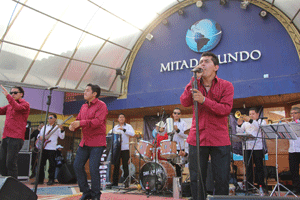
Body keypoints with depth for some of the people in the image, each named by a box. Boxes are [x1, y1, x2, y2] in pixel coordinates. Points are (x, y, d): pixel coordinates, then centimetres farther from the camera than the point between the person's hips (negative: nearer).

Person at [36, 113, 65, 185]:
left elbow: (62, 137, -7)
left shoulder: (57, 127, 2)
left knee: (52, 164, -3)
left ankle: (51, 180, 5)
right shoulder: (44, 127, 18)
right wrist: (40, 136, -2)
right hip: (43, 148, 5)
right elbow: (39, 134, 21)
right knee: (41, 164, 7)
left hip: (52, 149, -5)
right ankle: (40, 179, 17)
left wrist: (62, 130, -24)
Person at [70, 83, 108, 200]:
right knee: (77, 166, 5)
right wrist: (73, 126, -8)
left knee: (93, 168, -8)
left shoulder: (101, 105, -7)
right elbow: (78, 120, 15)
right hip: (85, 142, 8)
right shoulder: (84, 107, 17)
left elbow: (98, 121, -20)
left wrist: (80, 123, -28)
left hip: (97, 143, -8)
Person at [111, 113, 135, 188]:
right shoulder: (115, 127, 17)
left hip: (125, 149, -3)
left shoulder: (128, 126, 6)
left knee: (125, 165, -3)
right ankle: (115, 182, 11)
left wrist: (124, 130, -21)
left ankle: (126, 182, 3)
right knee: (116, 165, 3)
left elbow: (132, 133, -11)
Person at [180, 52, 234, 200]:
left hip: (220, 140, -1)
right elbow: (184, 102, -8)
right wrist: (195, 78, -11)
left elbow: (226, 109, -12)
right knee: (197, 180, 7)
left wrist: (203, 100, -23)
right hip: (197, 139, 2)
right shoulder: (194, 84, 10)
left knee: (222, 181, 3)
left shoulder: (226, 86, 3)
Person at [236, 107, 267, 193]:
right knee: (248, 166, 4)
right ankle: (249, 185, 10)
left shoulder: (262, 121, 8)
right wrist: (239, 125, -12)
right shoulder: (245, 123, 15)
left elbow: (260, 127, -15)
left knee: (259, 166, -1)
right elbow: (239, 132, 6)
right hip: (247, 147, 3)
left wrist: (251, 121, -25)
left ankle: (261, 185, 6)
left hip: (258, 147, -3)